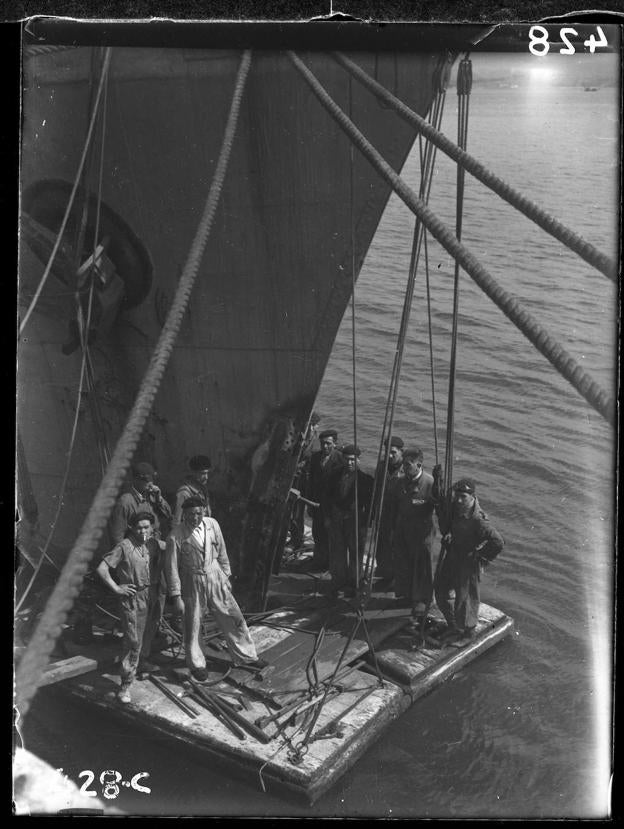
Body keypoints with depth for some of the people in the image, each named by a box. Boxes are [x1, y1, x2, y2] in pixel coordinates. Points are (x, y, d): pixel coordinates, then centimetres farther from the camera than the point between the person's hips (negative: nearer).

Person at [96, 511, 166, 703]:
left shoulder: (155, 544, 2)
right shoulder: (124, 546, -13)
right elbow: (101, 568, -14)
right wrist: (117, 588, -13)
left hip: (152, 595, 6)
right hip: (133, 597, -6)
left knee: (149, 634, 21)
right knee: (133, 641, -8)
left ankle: (142, 663, 47)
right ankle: (126, 685, -2)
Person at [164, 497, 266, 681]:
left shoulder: (212, 524, -7)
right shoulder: (176, 536, -18)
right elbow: (171, 568, -12)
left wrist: (226, 576, 11)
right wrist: (176, 597, -11)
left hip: (215, 578, 3)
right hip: (192, 583, -3)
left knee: (234, 618, 10)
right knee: (192, 626, 10)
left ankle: (246, 655, 29)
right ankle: (196, 664, 33)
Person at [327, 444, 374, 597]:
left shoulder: (365, 478, -6)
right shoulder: (336, 474, 5)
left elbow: (369, 502, -5)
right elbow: (329, 495, 11)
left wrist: (367, 521, -8)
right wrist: (328, 516, 8)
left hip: (356, 519, -3)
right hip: (337, 519, 3)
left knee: (355, 552, 4)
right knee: (337, 552, 6)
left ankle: (352, 583, 18)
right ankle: (338, 583, 16)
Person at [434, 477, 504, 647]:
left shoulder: (478, 520, -30)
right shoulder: (455, 507, -8)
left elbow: (498, 542, -31)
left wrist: (481, 557, -18)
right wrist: (447, 534, 3)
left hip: (469, 562, -8)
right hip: (452, 556, 8)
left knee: (465, 598, 6)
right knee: (441, 592, 18)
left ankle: (467, 634, 31)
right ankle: (454, 627, 40)